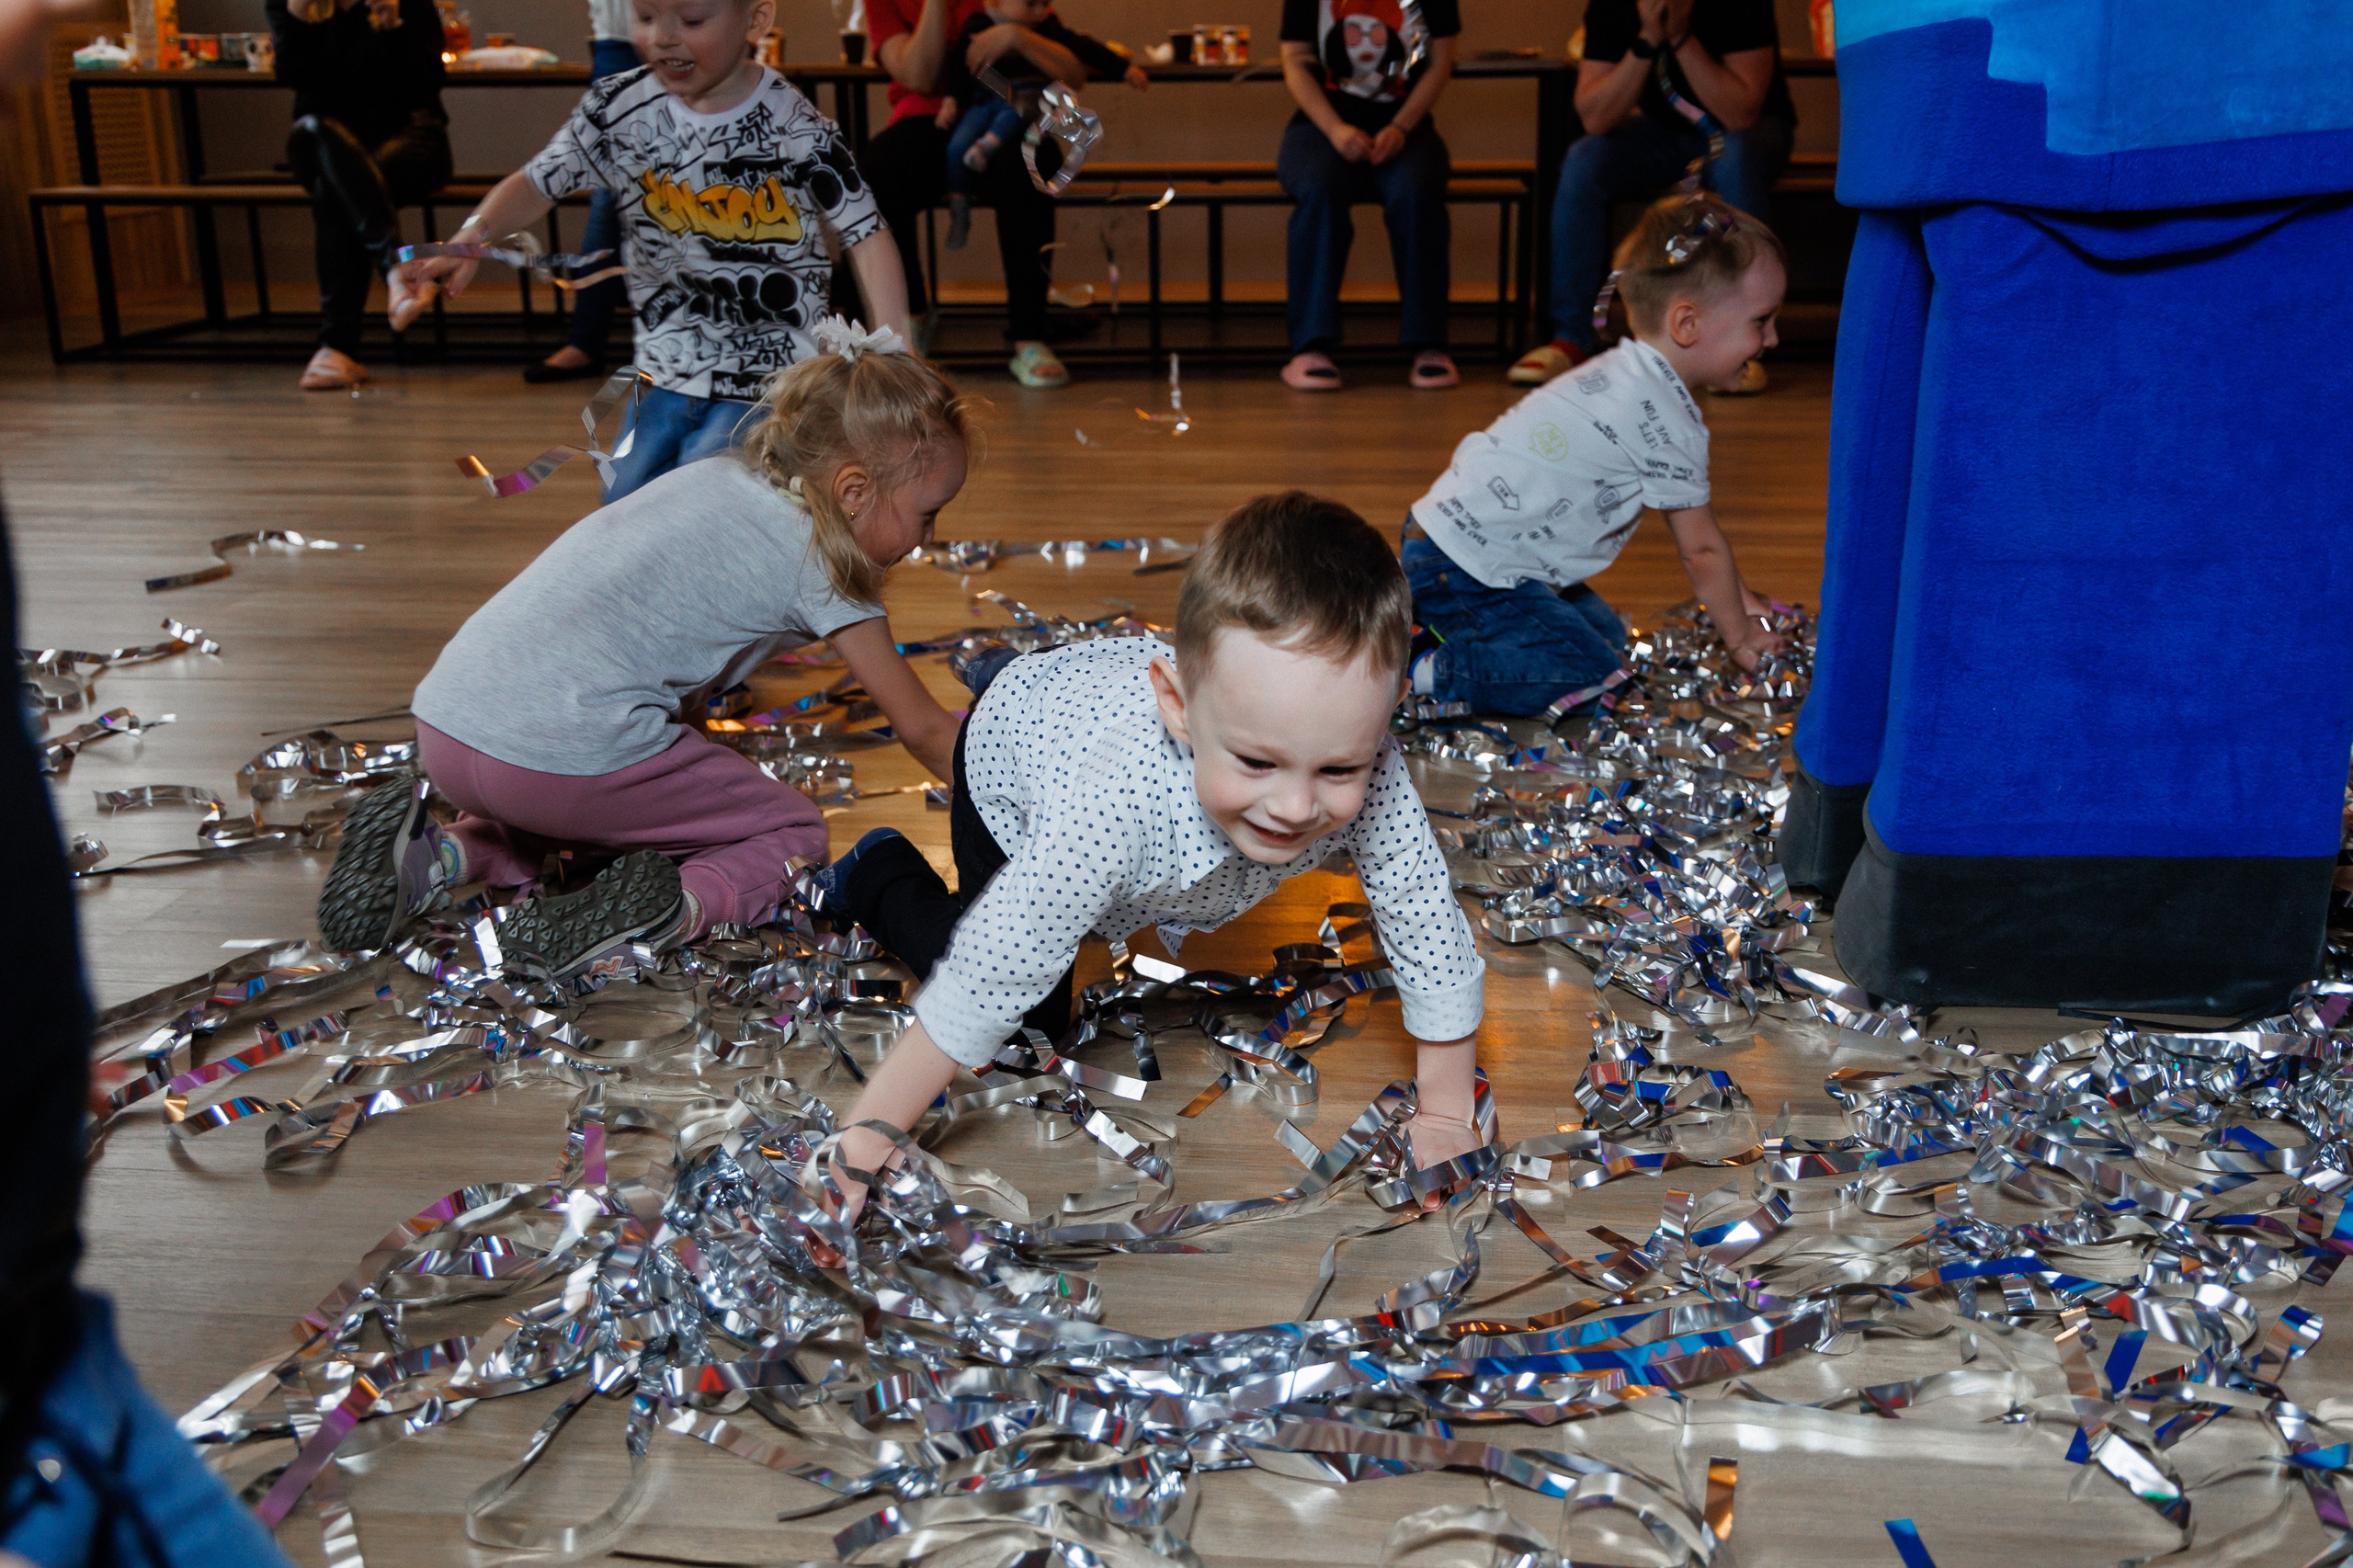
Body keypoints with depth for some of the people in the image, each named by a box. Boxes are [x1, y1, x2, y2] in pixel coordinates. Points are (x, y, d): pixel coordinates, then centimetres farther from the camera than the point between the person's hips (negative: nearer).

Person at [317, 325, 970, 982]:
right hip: (565, 751, -7)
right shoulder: (818, 562, 0)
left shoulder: (713, 473, 20)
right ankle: (684, 907, -15)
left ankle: (443, 855, 13)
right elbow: (923, 730, 7)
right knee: (793, 831, 12)